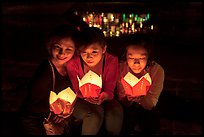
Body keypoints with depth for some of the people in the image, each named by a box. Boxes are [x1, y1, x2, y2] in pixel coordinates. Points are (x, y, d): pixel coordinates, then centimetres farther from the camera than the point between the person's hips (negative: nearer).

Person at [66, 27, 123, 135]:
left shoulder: (111, 61, -15)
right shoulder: (73, 63, -17)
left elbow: (109, 91, -11)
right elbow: (76, 91, -8)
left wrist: (103, 96, -36)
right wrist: (85, 95, -33)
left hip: (102, 101, 2)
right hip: (81, 101, -2)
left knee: (116, 110, -29)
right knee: (95, 112, -33)